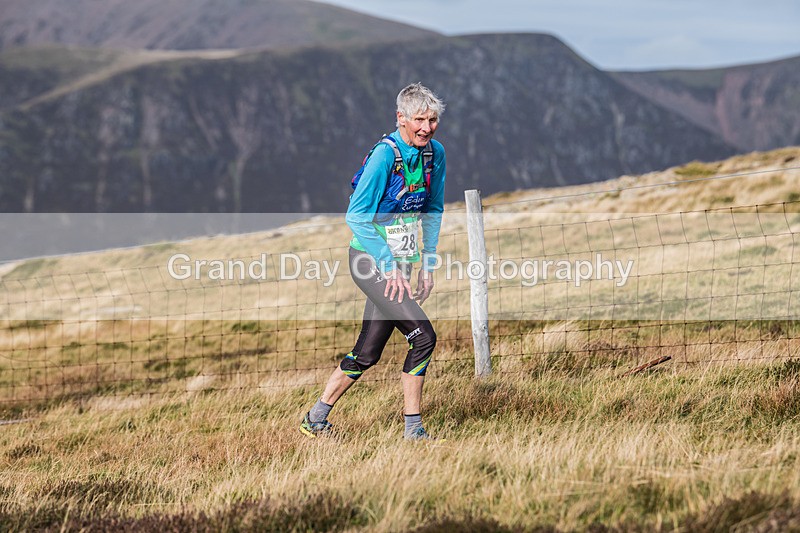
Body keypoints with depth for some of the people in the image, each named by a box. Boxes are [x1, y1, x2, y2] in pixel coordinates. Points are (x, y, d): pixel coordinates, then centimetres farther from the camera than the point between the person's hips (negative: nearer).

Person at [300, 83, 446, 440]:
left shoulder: (435, 153, 3)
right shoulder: (385, 155, -19)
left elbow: (432, 211, 16)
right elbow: (356, 216, -17)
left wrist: (428, 265, 11)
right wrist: (388, 266, -18)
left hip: (399, 263, 7)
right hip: (371, 260, -7)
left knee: (367, 354, 10)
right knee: (423, 336, -16)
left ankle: (315, 420, 23)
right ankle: (413, 430, -8)